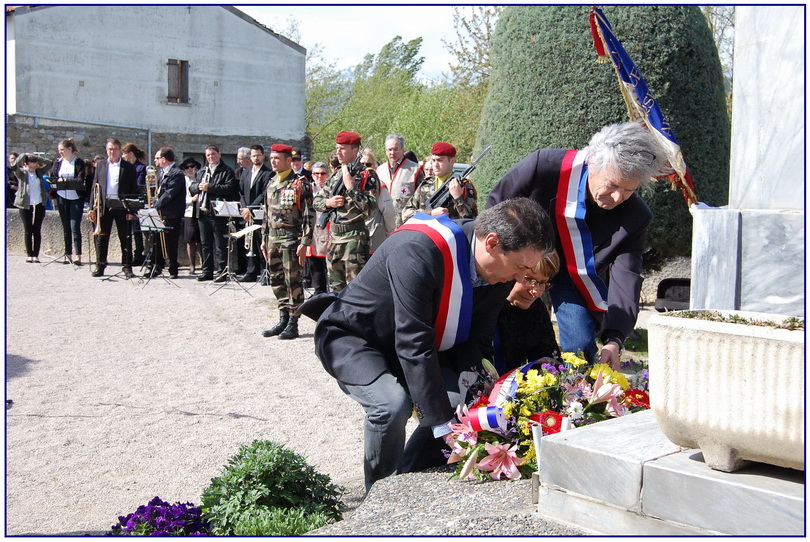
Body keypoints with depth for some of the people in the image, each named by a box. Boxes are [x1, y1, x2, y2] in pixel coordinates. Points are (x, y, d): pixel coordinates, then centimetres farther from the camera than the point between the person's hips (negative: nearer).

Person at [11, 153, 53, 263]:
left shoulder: (39, 171, 8)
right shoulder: (21, 172, 0)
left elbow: (49, 163, 4)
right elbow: (14, 167, -19)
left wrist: (37, 158, -2)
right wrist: (23, 156, -10)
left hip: (39, 204, 2)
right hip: (25, 204, -2)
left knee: (37, 230, 1)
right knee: (27, 230, 2)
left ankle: (36, 255, 3)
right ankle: (29, 255, 7)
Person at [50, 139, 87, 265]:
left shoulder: (79, 162, -4)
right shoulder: (57, 162, 10)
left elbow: (80, 180, -12)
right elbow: (52, 178, 14)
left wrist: (66, 181, -20)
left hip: (76, 198, -4)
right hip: (62, 198, 4)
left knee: (75, 226, -11)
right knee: (66, 227, 8)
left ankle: (78, 255, -14)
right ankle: (68, 254, 13)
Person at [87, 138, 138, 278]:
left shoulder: (128, 167, 4)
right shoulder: (100, 165, 12)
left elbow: (134, 189, 1)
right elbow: (95, 186, 11)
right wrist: (92, 208, 3)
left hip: (122, 207, -2)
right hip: (104, 206, 2)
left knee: (125, 239, 1)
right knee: (101, 238, 5)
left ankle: (127, 267, 6)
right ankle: (100, 266, 12)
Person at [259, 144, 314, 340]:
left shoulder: (300, 184, -8)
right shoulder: (271, 184, 14)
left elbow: (309, 215, -12)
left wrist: (305, 242, -17)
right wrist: (264, 239, 17)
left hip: (291, 238, -8)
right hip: (273, 238, 8)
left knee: (293, 281, -3)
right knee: (276, 280, 11)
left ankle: (293, 325, 3)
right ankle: (283, 321, 21)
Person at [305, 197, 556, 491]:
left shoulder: (500, 270, -12)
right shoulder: (418, 251, -37)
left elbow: (476, 338, -4)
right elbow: (414, 343, -38)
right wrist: (445, 425, -36)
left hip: (415, 343, 7)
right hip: (351, 337, -7)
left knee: (462, 399, -14)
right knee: (392, 403, -31)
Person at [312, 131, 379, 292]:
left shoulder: (367, 174, -7)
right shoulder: (336, 174, 15)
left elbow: (369, 207, -17)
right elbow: (317, 201, 18)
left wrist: (351, 187, -19)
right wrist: (328, 202, -3)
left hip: (354, 235, -7)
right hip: (334, 234, 7)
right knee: (335, 286, 14)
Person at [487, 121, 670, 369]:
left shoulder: (635, 217, -20)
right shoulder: (544, 166, -29)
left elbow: (625, 279, -21)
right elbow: (494, 208, -14)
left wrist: (614, 339, -36)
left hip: (579, 280, 1)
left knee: (581, 348, -13)